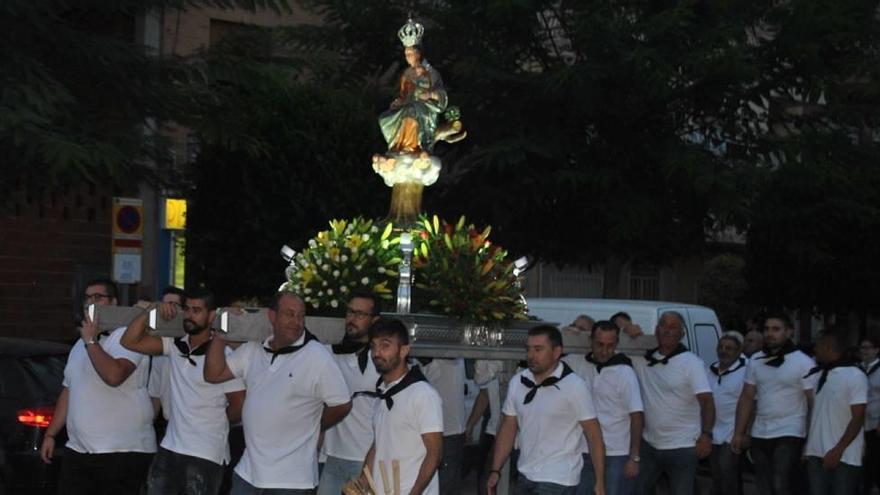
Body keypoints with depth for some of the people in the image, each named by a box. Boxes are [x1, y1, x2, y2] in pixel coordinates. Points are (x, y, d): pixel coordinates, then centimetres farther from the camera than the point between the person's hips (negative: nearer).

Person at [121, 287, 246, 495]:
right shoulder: (175, 347, 5)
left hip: (206, 455, -6)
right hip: (170, 448, 6)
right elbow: (130, 341, -1)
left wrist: (214, 422, 7)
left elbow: (239, 405, -6)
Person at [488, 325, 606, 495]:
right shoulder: (516, 383, 3)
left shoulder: (575, 386, -12)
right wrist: (495, 471, 4)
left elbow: (594, 435, -10)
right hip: (525, 478, 6)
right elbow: (508, 428, 11)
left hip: (558, 481, -6)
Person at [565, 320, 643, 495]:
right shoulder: (577, 363, 3)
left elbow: (637, 416, -10)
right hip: (585, 453, 4)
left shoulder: (625, 372, -9)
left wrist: (634, 458, -14)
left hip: (617, 456, -4)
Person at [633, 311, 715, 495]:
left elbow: (706, 401, -15)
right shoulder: (643, 360, 4)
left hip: (682, 447, -4)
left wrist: (706, 435, -30)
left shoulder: (692, 363, -8)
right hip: (649, 444, 4)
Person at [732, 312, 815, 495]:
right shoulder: (756, 360, 8)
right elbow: (746, 398, 12)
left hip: (789, 434, -5)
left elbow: (813, 403, -8)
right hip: (760, 434, 6)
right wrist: (738, 433, 8)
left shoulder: (803, 362, -6)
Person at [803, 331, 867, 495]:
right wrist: (807, 445, 7)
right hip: (816, 454, 6)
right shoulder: (818, 375, 11)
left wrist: (838, 450, -17)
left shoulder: (855, 376, -8)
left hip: (844, 457, -6)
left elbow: (858, 419, -11)